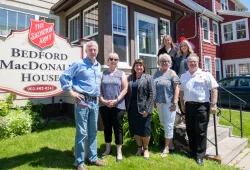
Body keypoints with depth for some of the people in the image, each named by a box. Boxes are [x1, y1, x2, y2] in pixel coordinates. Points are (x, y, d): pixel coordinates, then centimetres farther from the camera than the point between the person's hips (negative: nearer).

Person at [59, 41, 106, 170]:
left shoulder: (98, 66, 13)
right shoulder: (79, 64, -6)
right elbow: (63, 77, -8)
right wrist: (71, 91, -10)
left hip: (95, 102, 7)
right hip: (82, 101, -6)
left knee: (93, 131, 14)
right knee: (81, 133, 0)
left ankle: (93, 158, 29)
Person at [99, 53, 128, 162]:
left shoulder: (121, 74, 5)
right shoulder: (103, 74, 9)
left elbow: (125, 89, -2)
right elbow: (99, 88, 5)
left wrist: (116, 100, -12)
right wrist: (102, 100, -10)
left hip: (118, 106, -2)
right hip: (104, 106, 2)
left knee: (117, 128, 5)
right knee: (107, 127, 13)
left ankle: (119, 151, 19)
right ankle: (108, 148, 30)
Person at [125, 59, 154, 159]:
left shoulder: (148, 78, -2)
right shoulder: (129, 78, 9)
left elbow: (151, 94, -8)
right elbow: (126, 93, 9)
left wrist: (147, 109, -14)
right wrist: (126, 107, 1)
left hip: (143, 108, -3)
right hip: (132, 108, 4)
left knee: (144, 129, 6)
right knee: (135, 129, 12)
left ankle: (146, 148, 27)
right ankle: (139, 147, 32)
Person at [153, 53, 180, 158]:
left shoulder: (172, 73, -4)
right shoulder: (157, 73, 10)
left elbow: (176, 89, -9)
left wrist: (175, 103, -15)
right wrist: (154, 101, 10)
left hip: (169, 102, -6)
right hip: (159, 102, 6)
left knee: (168, 125, 1)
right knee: (163, 123, 16)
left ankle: (166, 148, 12)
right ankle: (170, 142, 35)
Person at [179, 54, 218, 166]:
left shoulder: (205, 74, -3)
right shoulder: (183, 76, 12)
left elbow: (214, 89, -6)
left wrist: (213, 104, -11)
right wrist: (182, 104, 12)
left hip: (202, 105, -5)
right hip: (188, 105, 5)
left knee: (200, 131, 0)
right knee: (190, 130, 12)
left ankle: (200, 155, 13)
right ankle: (193, 151, 29)